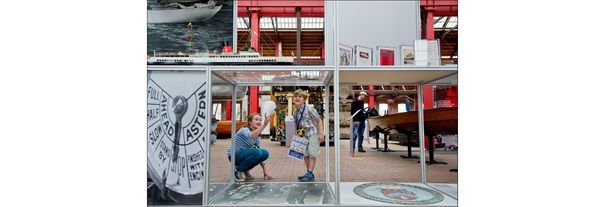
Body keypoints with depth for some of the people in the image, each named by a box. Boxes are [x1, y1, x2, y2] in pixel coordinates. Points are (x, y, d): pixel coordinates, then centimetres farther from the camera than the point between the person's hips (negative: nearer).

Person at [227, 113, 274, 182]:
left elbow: (261, 155, 2)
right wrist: (264, 125, -51)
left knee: (265, 153, -11)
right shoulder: (244, 130, -18)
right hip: (234, 155, -7)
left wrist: (265, 171, -7)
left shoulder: (257, 136, 3)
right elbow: (251, 137, -44)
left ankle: (245, 170, 4)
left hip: (244, 155, 7)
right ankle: (237, 170, -10)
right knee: (256, 152, -30)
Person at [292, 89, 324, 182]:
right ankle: (309, 173, 22)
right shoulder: (295, 112, 1)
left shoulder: (309, 109, -19)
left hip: (313, 133, -7)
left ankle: (310, 174, 3)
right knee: (305, 154, 11)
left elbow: (319, 120, -14)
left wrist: (321, 134, -16)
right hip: (304, 135, 7)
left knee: (312, 154, -4)